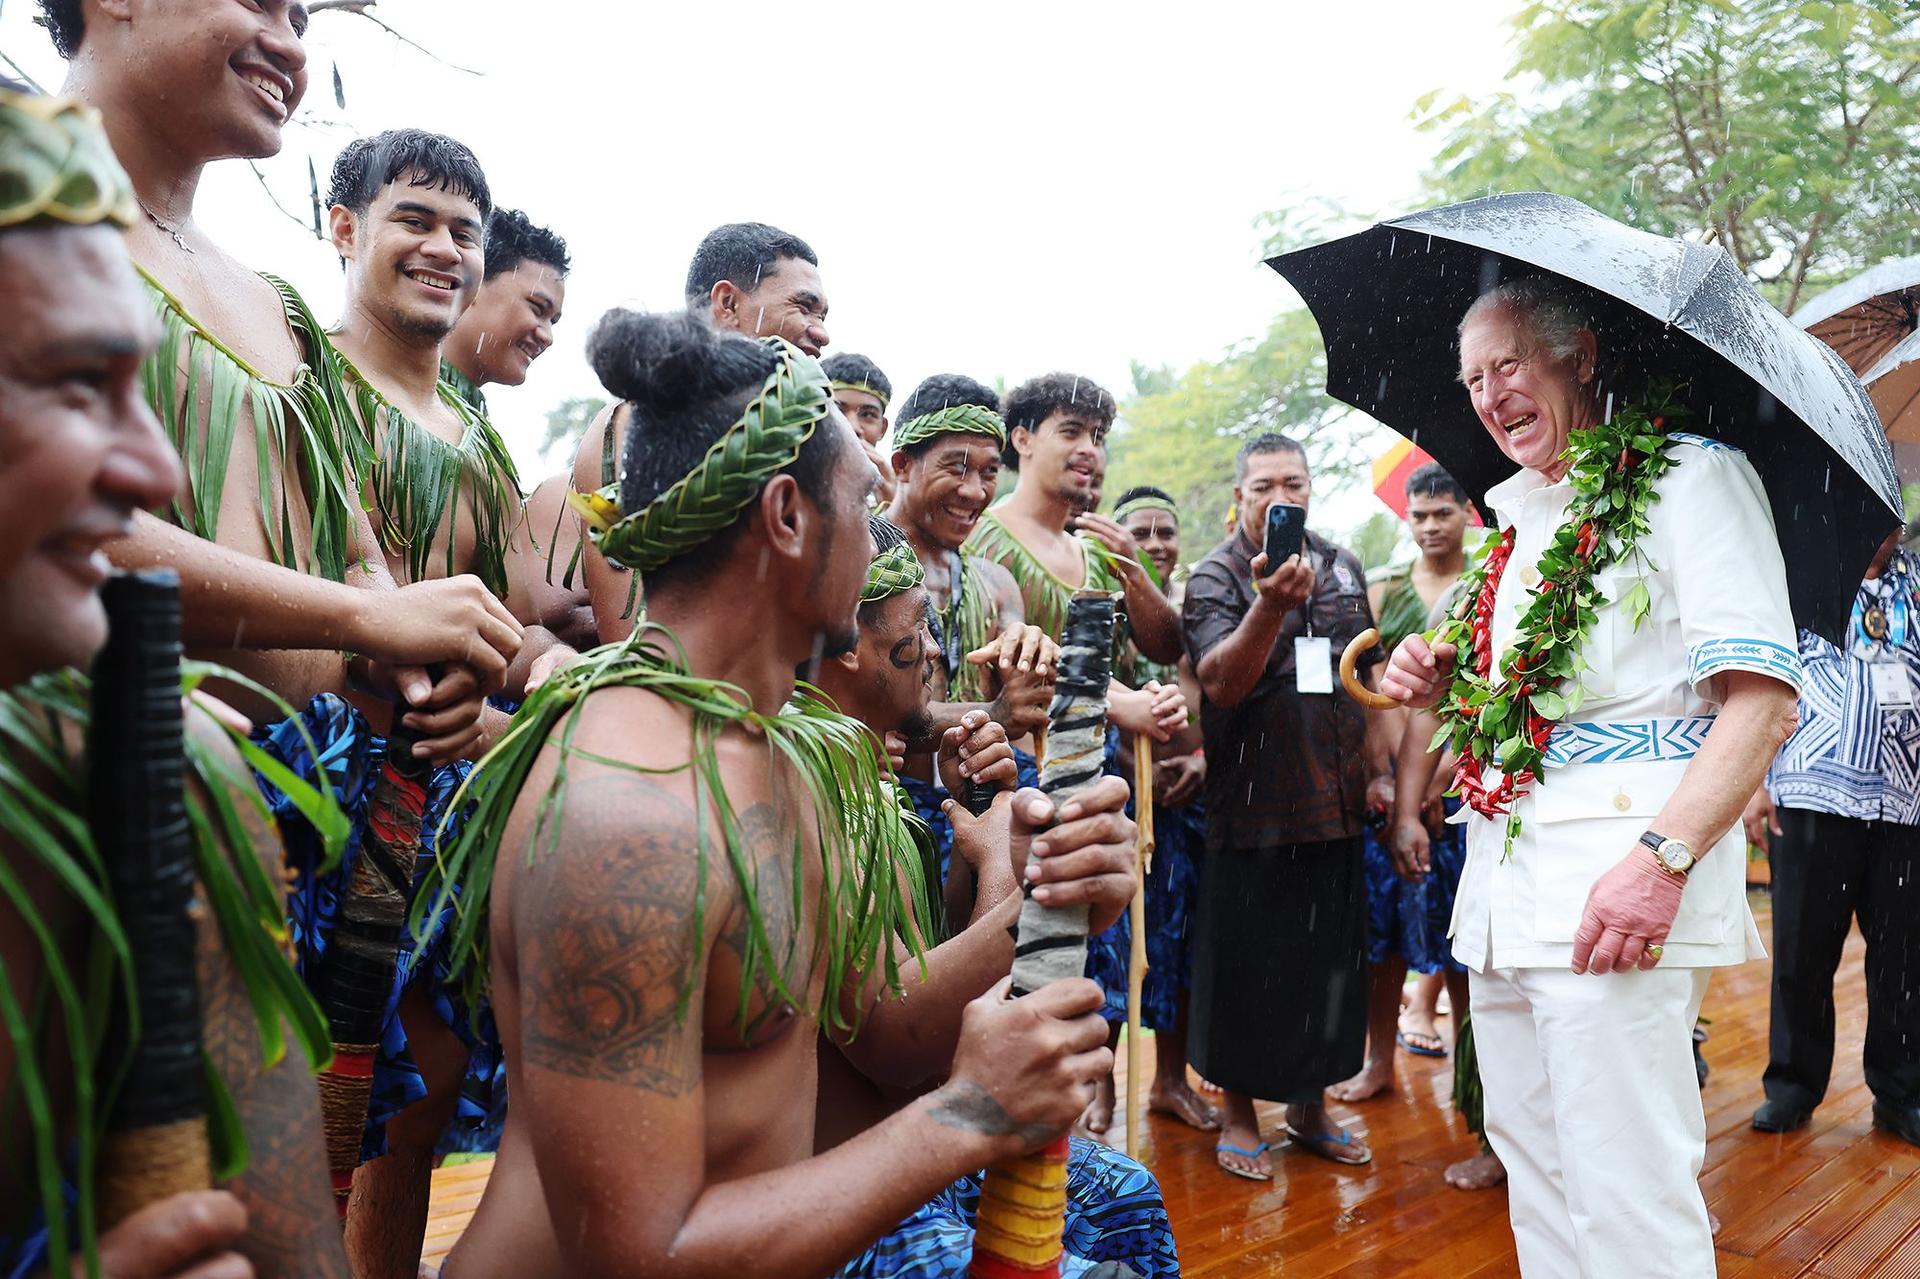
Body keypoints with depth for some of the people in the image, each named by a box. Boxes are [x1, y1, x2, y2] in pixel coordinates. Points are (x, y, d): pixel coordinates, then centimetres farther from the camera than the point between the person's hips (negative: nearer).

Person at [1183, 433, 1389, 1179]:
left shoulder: (1343, 566, 10)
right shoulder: (1215, 578, -7)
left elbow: (1370, 672, 17)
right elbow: (1220, 682, -23)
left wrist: (1378, 768, 11)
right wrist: (1271, 606, -37)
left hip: (1337, 805, 5)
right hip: (1253, 806, -5)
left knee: (1331, 957, 14)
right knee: (1247, 963, 4)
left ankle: (1311, 1105, 31)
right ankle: (1238, 1111, 21)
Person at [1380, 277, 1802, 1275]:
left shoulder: (1690, 474, -4)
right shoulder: (1518, 518, 20)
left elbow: (1763, 699, -14)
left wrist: (1664, 857, -24)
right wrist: (1435, 683, 9)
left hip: (1621, 866, -8)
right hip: (1503, 878, 8)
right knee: (1530, 1166, 15)